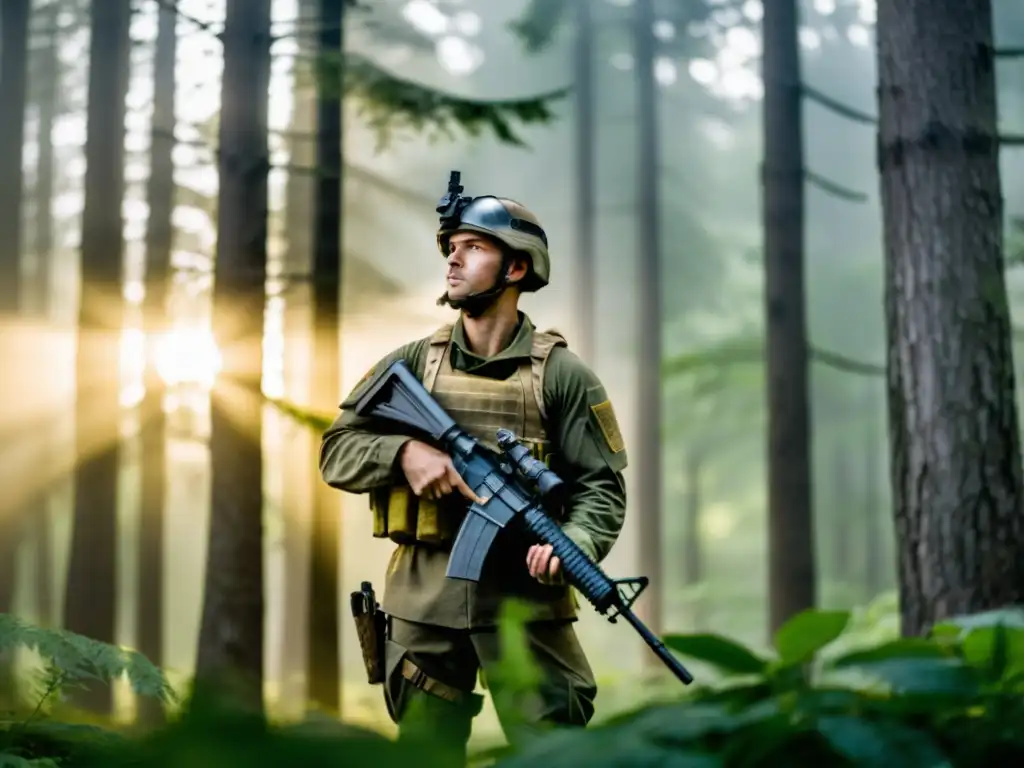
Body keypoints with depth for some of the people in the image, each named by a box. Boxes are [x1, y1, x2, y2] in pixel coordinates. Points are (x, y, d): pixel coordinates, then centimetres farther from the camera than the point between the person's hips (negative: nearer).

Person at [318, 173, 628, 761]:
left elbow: (602, 487, -3)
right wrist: (405, 451, -13)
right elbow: (337, 452, 6)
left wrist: (572, 544, -23)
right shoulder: (412, 364, 8)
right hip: (424, 602, 3)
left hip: (525, 601, -3)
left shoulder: (562, 373, 0)